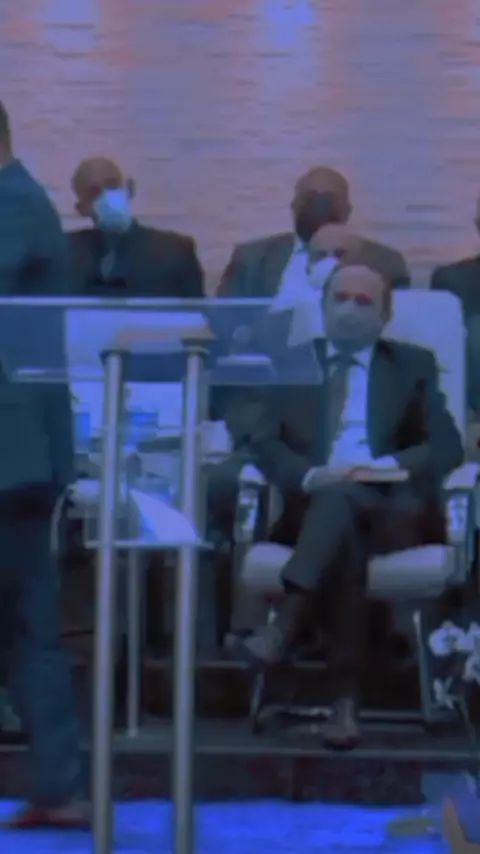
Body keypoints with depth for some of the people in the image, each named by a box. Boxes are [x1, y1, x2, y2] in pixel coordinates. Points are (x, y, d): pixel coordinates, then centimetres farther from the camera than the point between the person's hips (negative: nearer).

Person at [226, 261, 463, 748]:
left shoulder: (414, 366, 21)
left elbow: (447, 447, 7)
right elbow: (265, 444, 8)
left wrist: (389, 467, -13)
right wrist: (312, 476, -14)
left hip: (392, 509, -1)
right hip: (315, 506, 1)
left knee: (343, 500, -36)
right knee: (347, 530, -36)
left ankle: (282, 631, -49)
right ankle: (345, 696, -46)